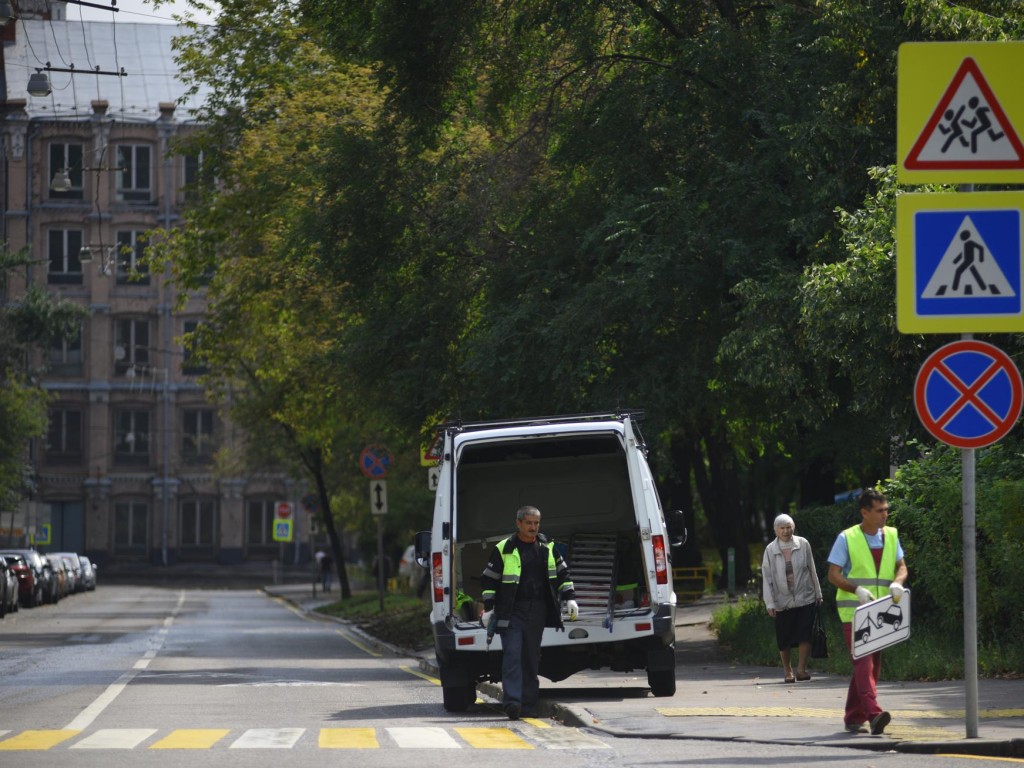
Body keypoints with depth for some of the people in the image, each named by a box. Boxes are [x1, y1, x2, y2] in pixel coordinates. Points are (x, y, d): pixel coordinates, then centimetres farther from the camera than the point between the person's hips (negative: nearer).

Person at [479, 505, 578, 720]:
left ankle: (528, 704, 11)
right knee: (512, 654, -15)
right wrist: (489, 607, -3)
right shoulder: (503, 549, 0)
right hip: (511, 612, -4)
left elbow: (562, 573, 21)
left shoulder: (547, 548, 12)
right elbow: (489, 579, 4)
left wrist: (570, 598, 10)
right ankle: (511, 701, -23)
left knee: (532, 658, 6)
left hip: (538, 612, 4)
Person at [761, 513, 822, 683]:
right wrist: (770, 603, -6)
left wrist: (817, 593, 11)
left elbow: (812, 570, 9)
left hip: (805, 598, 0)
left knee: (804, 636, -10)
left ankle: (801, 669, -5)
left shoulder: (803, 545, 0)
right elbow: (767, 578, -1)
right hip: (782, 602, 0)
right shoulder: (770, 550, -2)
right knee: (784, 640, 4)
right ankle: (788, 671, 18)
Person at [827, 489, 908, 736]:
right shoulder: (847, 538, -4)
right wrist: (857, 590, -22)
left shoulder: (891, 536, 10)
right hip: (853, 610, -6)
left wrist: (897, 583, -12)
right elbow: (833, 574, -5)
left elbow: (901, 566, 12)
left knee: (873, 665, 9)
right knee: (863, 661, -18)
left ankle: (854, 718, 18)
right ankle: (873, 714, -31)